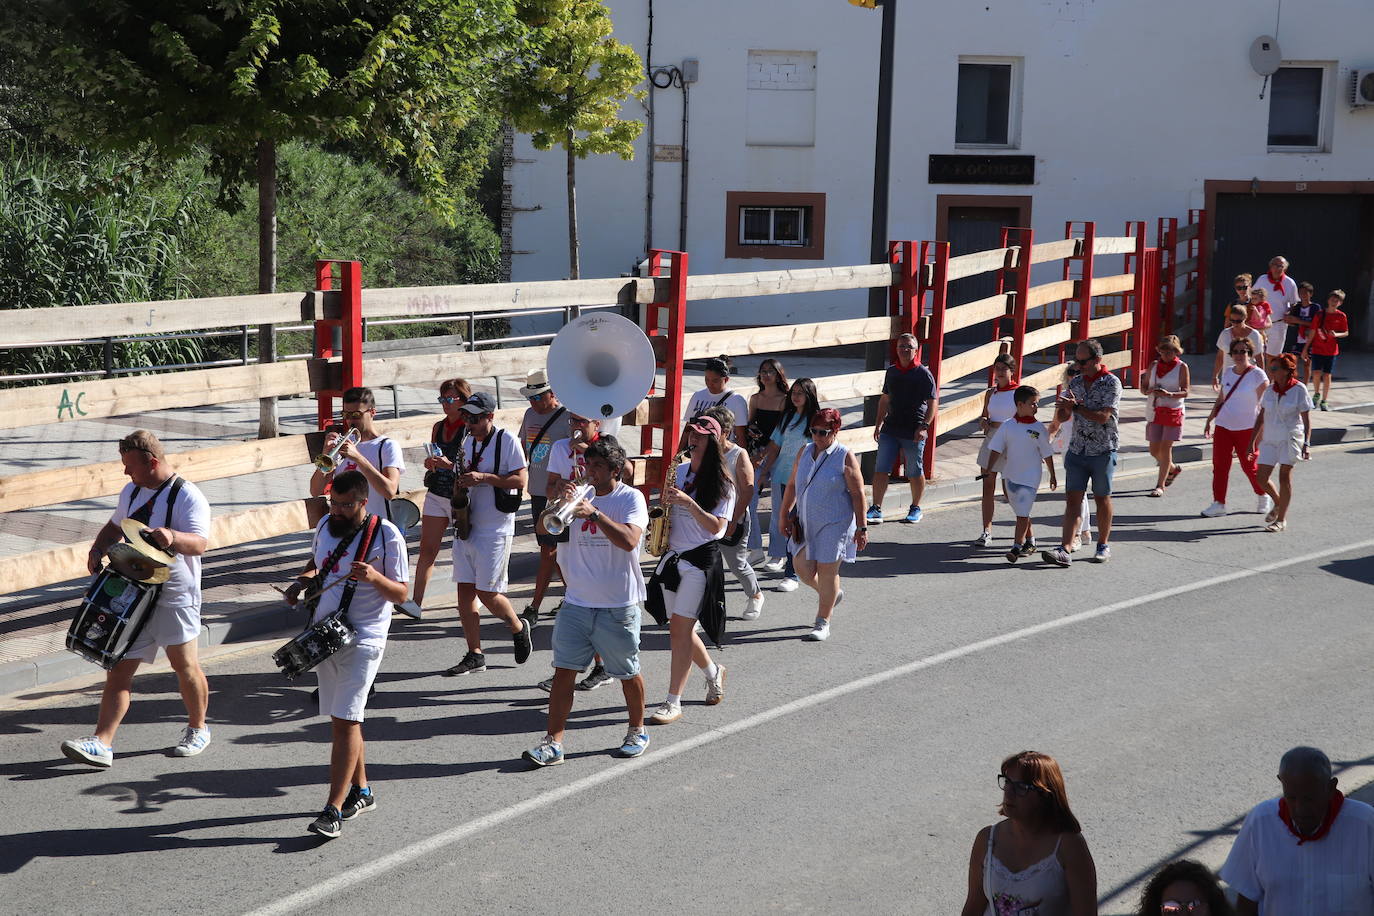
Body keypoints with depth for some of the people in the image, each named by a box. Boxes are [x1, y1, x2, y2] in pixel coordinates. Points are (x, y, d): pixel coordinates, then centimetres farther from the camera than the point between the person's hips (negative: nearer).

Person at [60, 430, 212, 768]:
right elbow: (115, 526, 28)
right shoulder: (132, 491, 12)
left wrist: (172, 536, -46)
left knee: (185, 664, 4)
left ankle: (198, 729, 25)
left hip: (174, 597, -6)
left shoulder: (187, 496, -13)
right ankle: (101, 743, -4)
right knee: (119, 668, 0)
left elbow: (200, 543, -25)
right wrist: (99, 548, 7)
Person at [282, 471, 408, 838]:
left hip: (362, 640, -7)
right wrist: (302, 581, 6)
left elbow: (401, 593, -9)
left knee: (345, 720, -12)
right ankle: (361, 791, 25)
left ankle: (333, 810, -13)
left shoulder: (387, 535, -11)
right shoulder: (325, 525, 8)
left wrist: (375, 577, -28)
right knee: (341, 719, 12)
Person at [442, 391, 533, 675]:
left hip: (495, 529, -7)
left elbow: (520, 481, -14)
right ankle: (475, 655, 10)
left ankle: (519, 628, 24)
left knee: (487, 592, -5)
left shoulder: (507, 440, -9)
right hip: (466, 524, 7)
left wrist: (483, 477, -22)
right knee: (465, 590, 3)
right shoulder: (468, 441, 13)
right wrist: (460, 480, 2)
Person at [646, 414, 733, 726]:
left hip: (701, 560, -7)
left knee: (680, 626, -12)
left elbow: (716, 526, -16)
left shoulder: (721, 483, -7)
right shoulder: (679, 470, 9)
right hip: (673, 557, 7)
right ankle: (713, 672, 38)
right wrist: (667, 499, 0)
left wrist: (688, 502, -25)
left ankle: (673, 702, -8)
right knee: (679, 628, 12)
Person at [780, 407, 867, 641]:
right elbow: (792, 485, 16)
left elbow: (857, 495, -9)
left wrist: (861, 528, -11)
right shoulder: (804, 452, 6)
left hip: (834, 524, -5)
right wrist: (784, 514, 15)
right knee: (803, 568, 4)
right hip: (806, 523, 6)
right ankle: (834, 594, 35)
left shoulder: (845, 457, -9)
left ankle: (822, 624, 12)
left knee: (827, 572, -2)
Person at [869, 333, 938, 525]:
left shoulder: (923, 374, -6)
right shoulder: (891, 371, 11)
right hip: (890, 428, 5)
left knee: (915, 473, 6)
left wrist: (924, 426, -18)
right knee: (880, 470, -2)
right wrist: (878, 424, 15)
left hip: (913, 432, -5)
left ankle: (915, 508, 22)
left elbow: (933, 403, -8)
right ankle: (876, 509, 1)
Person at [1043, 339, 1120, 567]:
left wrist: (1076, 407, -16)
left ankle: (1103, 546, 23)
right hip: (1077, 449, 4)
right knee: (1072, 499, -3)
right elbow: (1061, 418, 12)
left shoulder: (1111, 383, -9)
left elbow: (1103, 417, -19)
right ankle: (1064, 550, -9)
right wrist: (1063, 408, -11)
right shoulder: (1075, 382, 9)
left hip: (1102, 451, -4)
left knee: (1102, 498, 8)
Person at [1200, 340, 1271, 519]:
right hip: (1223, 425, 5)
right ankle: (1218, 503, 3)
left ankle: (1263, 497, 28)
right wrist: (1209, 420, 17)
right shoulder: (1228, 373, 8)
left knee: (1249, 466, 4)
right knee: (1219, 465, -1)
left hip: (1247, 428, -5)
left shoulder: (1257, 375, -8)